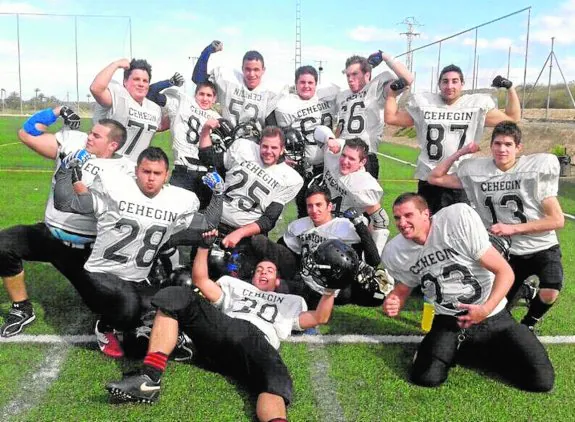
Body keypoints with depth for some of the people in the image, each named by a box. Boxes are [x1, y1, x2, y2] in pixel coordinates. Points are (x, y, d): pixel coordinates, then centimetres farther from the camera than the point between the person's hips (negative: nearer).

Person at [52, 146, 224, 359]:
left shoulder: (180, 201, 1)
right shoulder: (113, 187, -11)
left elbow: (208, 225, 12)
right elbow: (66, 204, -11)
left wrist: (218, 193, 2)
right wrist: (66, 169, -15)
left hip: (137, 283, 5)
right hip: (100, 275, -5)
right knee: (128, 307, -33)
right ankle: (105, 328, 5)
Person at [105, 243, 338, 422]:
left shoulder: (290, 301, 39)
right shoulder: (236, 286, 41)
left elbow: (319, 318, 25)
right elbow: (200, 280, 29)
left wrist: (329, 290, 9)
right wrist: (204, 247, 18)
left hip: (257, 342, -1)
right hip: (221, 327, 2)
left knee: (277, 382, -36)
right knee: (175, 297, -21)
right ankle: (150, 379, -33)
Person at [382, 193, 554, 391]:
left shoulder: (458, 218, -21)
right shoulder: (394, 253, -8)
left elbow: (505, 272, -17)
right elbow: (403, 287, 13)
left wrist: (486, 310, -30)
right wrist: (394, 302, -9)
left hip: (494, 318, -1)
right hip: (448, 323, 2)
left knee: (540, 380, -12)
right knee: (425, 377, -21)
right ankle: (450, 352, 13)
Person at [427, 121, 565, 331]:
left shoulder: (537, 167, -11)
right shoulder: (477, 170, -3)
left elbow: (557, 220, -12)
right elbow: (435, 178, 3)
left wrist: (512, 228, -18)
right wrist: (460, 152, -4)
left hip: (543, 248, -2)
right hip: (509, 252, 3)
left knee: (549, 293, -29)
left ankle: (528, 323, 6)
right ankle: (522, 285, 34)